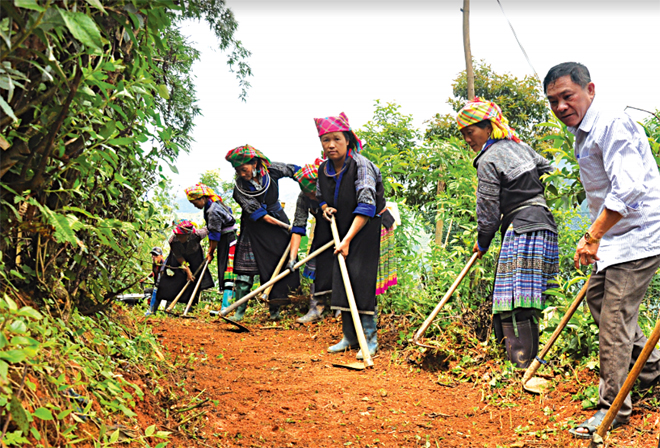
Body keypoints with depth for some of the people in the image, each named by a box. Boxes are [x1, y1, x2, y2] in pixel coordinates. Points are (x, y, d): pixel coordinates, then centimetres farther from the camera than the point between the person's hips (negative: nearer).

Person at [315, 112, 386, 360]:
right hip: (342, 231, 6)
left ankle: (370, 338, -2)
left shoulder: (361, 165, -19)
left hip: (365, 230, -6)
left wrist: (348, 239, -31)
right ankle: (349, 337, 16)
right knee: (341, 281, 6)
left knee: (361, 279, -11)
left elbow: (366, 206, -25)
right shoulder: (324, 170, 1)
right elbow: (321, 197, 20)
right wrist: (325, 208, -6)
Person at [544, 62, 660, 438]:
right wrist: (596, 238, 23)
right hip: (616, 237, 11)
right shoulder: (584, 133, 12)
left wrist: (592, 237, -29)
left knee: (614, 318, -8)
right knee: (598, 296, 20)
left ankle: (614, 408, 5)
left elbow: (628, 188, -32)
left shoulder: (612, 125, -20)